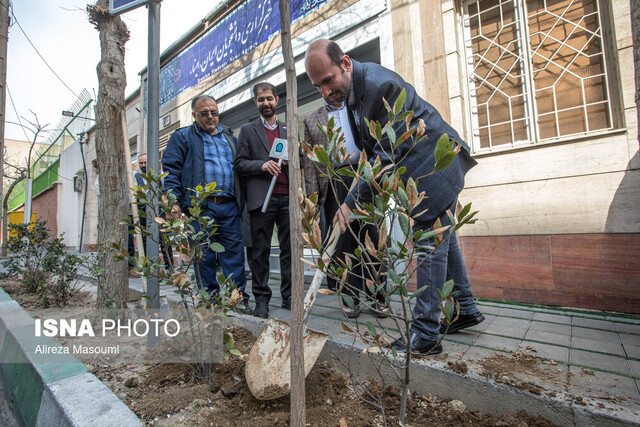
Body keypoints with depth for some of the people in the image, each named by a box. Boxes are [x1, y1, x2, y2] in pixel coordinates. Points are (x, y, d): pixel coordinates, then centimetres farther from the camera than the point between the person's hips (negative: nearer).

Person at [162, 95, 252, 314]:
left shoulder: (230, 137, 22)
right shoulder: (182, 137, 11)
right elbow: (171, 170, 3)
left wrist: (240, 202, 11)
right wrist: (174, 202, -9)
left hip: (229, 206, 3)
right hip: (200, 207, -2)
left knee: (235, 252, 1)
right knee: (204, 255, 3)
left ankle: (238, 297, 10)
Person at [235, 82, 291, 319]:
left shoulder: (289, 130, 20)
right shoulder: (248, 130, 12)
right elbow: (240, 162, 4)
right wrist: (262, 165, -12)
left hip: (287, 197, 3)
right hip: (262, 198, -2)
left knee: (290, 248, 3)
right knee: (260, 251, 2)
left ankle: (289, 296, 15)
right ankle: (261, 299, 13)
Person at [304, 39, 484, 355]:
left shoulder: (380, 84, -25)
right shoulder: (350, 88, 6)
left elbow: (386, 154, -27)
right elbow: (370, 148, 14)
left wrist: (352, 202, -25)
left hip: (436, 161, -10)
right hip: (422, 165, 10)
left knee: (430, 242, -9)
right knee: (441, 237, 15)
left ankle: (425, 335, 2)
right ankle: (465, 310, 31)